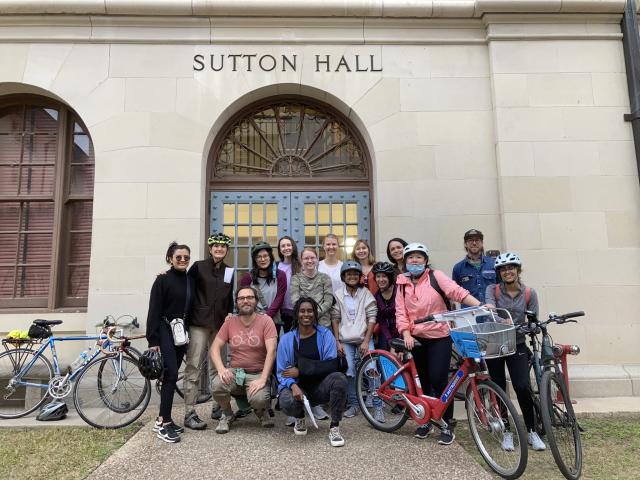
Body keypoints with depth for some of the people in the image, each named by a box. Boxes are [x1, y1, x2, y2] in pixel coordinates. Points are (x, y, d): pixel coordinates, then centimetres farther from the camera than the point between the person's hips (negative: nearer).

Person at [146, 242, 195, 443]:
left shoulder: (191, 281, 10)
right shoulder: (163, 279, -6)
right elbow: (154, 311, -9)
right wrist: (153, 341, -14)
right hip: (165, 330, -6)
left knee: (172, 375, 8)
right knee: (171, 374, -12)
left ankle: (162, 419, 19)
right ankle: (164, 423, -4)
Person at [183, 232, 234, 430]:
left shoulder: (228, 271, 13)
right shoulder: (198, 267, 0)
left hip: (219, 325, 4)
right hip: (199, 324, -4)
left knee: (217, 368, 11)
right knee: (193, 368, -5)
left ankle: (217, 407, 23)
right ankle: (189, 413, 0)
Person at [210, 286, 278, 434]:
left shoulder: (265, 320, -7)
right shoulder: (230, 322, 3)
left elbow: (271, 351, -15)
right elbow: (215, 347, 1)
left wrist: (262, 379, -24)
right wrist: (221, 369, -18)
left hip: (258, 373, -2)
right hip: (235, 371, 3)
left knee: (258, 399, -31)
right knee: (217, 384, -28)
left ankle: (262, 411, 11)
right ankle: (227, 415, 5)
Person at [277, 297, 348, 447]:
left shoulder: (325, 334, -3)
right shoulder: (287, 339, -1)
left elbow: (331, 365, -13)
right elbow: (282, 373, -4)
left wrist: (300, 370, -17)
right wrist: (293, 386, -26)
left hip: (320, 387, 0)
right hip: (297, 386, 0)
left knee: (339, 378, -31)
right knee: (287, 402, -33)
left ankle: (334, 428, -14)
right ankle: (300, 418, 7)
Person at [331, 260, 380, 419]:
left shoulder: (366, 293, -1)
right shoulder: (338, 294, 2)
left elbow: (372, 318, -4)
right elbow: (335, 319, 3)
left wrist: (366, 341, -10)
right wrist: (337, 342, -1)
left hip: (364, 339, -1)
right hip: (345, 341, 1)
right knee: (349, 373, 0)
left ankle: (377, 406, 0)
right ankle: (353, 404, 18)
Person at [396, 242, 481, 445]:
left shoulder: (435, 276, -6)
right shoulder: (402, 283, 4)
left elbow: (457, 291, -18)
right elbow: (401, 311, 0)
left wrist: (480, 305, -30)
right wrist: (406, 334, -11)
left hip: (439, 336, -3)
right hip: (416, 338, 4)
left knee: (439, 381, -6)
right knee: (424, 381, 14)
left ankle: (447, 426, 11)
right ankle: (427, 420, 32)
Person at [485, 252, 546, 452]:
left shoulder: (529, 293, -1)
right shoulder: (492, 290, -5)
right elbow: (489, 305, -26)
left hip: (517, 345, 0)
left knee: (522, 387, -10)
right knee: (499, 388, 4)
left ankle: (531, 432, 10)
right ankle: (507, 432, 19)